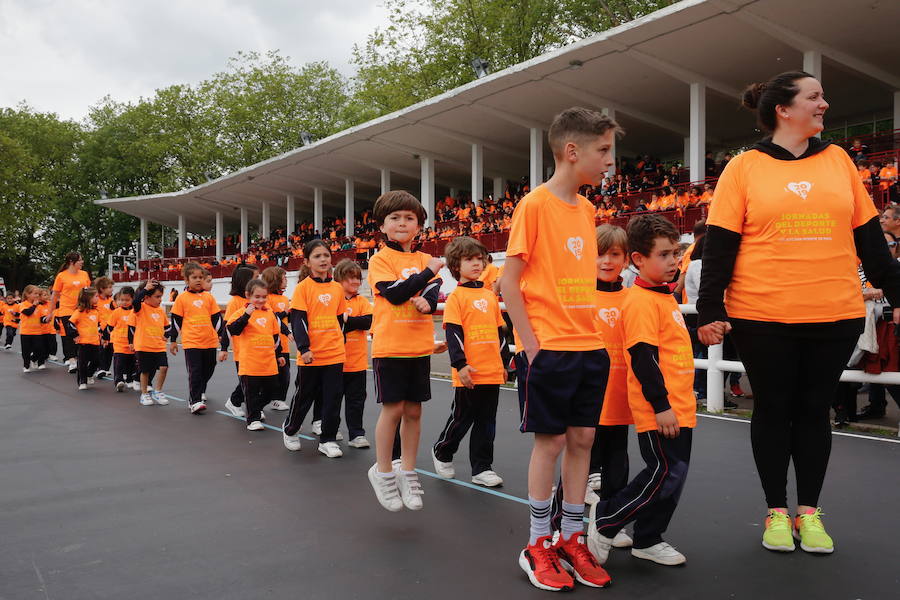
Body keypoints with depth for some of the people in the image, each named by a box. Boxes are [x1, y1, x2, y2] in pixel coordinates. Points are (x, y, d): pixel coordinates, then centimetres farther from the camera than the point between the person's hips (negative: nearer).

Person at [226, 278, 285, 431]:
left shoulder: (270, 313, 9)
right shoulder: (242, 312, -5)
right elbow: (233, 330, -19)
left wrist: (278, 355, 20)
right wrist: (246, 315, -28)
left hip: (269, 362, 5)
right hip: (250, 362, -5)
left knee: (271, 391, 13)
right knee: (252, 392, 1)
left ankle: (256, 409, 36)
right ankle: (253, 419, 13)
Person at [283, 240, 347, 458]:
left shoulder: (337, 288, 7)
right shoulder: (303, 287, -7)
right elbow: (297, 320, -11)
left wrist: (339, 342, 13)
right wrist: (304, 348, -18)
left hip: (335, 354, 4)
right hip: (311, 354, -4)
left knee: (333, 399, 6)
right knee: (304, 396, 11)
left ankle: (328, 440, 18)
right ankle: (290, 431, 34)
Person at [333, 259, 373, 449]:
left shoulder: (362, 301, 4)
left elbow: (369, 321, -11)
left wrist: (346, 319, -17)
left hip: (357, 361, 2)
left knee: (356, 399, 6)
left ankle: (356, 435, 13)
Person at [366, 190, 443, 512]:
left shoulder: (424, 259, 12)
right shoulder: (380, 259, -3)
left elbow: (435, 289, -1)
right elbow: (394, 293, -16)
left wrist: (428, 301, -23)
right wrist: (426, 273, -14)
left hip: (419, 346, 4)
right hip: (389, 346, -4)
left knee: (413, 410, 8)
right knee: (393, 408, -1)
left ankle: (407, 472, 22)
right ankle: (382, 472, 16)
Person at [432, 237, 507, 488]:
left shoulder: (490, 295, 12)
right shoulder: (456, 296, -5)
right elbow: (453, 334, -10)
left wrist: (503, 363, 17)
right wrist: (460, 365, -17)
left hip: (492, 371, 5)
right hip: (468, 373, -5)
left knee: (486, 422, 9)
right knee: (462, 418, 6)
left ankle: (482, 468, 18)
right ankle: (442, 452, 30)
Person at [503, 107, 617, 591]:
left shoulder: (586, 209, 12)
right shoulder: (534, 204, -9)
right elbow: (509, 283, -11)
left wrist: (594, 334, 11)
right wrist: (531, 345, -15)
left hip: (589, 347, 7)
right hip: (549, 348, -7)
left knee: (582, 439, 9)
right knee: (550, 441, 1)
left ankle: (572, 538, 22)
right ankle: (537, 545, 16)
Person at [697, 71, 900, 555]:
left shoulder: (837, 160, 10)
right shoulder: (744, 167, 0)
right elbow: (719, 244, -4)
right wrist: (710, 310, -9)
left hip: (835, 316, 3)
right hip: (762, 317, -2)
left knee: (814, 409, 10)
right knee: (773, 410, 8)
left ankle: (809, 511, 22)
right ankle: (777, 512, 21)